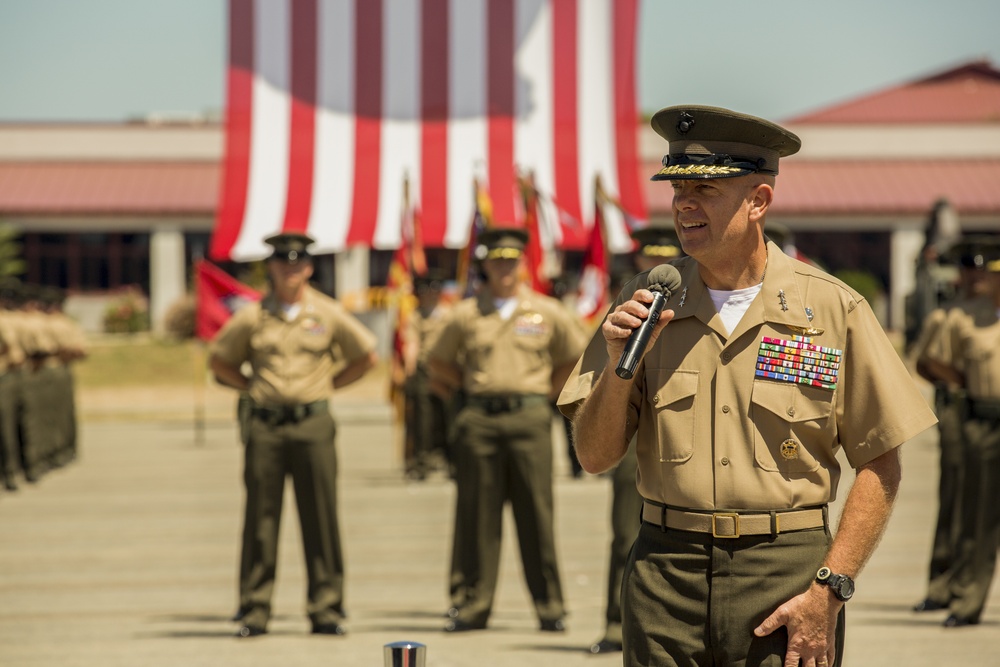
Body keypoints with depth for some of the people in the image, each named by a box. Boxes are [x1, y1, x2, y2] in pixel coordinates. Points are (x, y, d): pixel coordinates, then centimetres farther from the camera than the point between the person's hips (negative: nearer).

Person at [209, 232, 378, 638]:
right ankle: (256, 610, 5)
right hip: (265, 425, 0)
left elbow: (366, 357, 15)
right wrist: (251, 388, 7)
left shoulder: (328, 314, 5)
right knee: (262, 519, 1)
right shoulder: (252, 316, 5)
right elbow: (220, 361, 17)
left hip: (312, 423, 0)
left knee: (319, 518, 0)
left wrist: (329, 384, 8)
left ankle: (325, 609, 5)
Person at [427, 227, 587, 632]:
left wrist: (547, 390, 11)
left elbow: (576, 358, 19)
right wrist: (470, 386, 10)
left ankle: (550, 607, 2)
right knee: (477, 515, 1)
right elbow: (439, 363, 20)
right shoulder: (465, 314, 8)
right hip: (479, 420, 1)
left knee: (535, 515, -2)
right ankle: (475, 604, 5)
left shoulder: (547, 312, 7)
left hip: (529, 418, -1)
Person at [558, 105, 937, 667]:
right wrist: (618, 365, -11)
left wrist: (829, 590, -10)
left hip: (787, 568, -2)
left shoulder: (833, 309, -2)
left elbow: (881, 464, -2)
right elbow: (594, 457, 6)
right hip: (666, 573, 2)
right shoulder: (647, 302, 6)